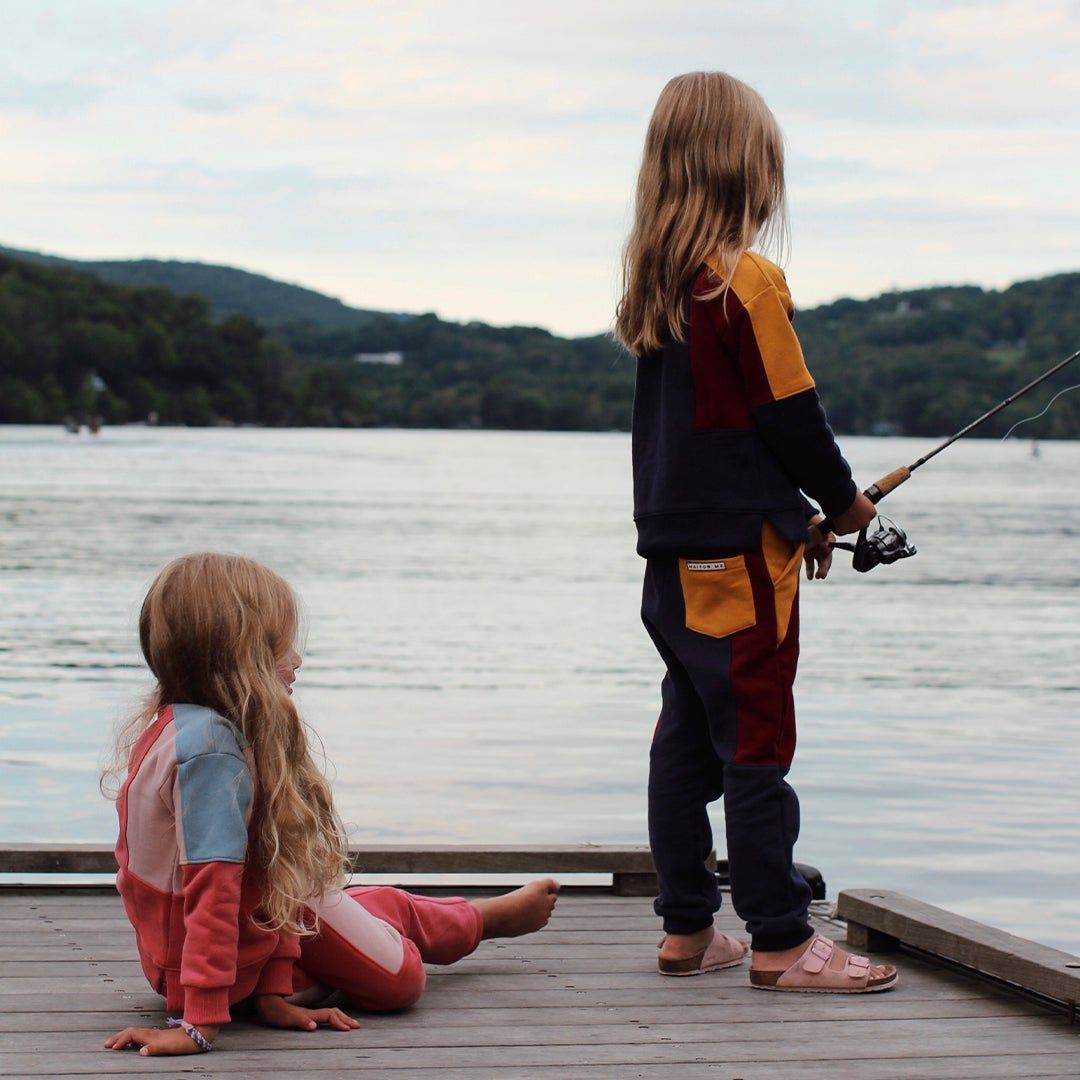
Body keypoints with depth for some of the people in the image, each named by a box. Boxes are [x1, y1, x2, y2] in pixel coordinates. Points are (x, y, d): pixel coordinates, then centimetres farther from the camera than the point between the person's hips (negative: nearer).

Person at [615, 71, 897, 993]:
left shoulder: (654, 285, 10)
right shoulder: (747, 281, -14)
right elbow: (792, 416, -13)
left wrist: (801, 512, 19)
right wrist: (842, 500, 5)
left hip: (673, 551, 8)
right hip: (742, 548, -8)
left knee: (687, 735, 12)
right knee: (756, 740, -5)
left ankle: (687, 927, 17)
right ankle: (781, 942, -1)